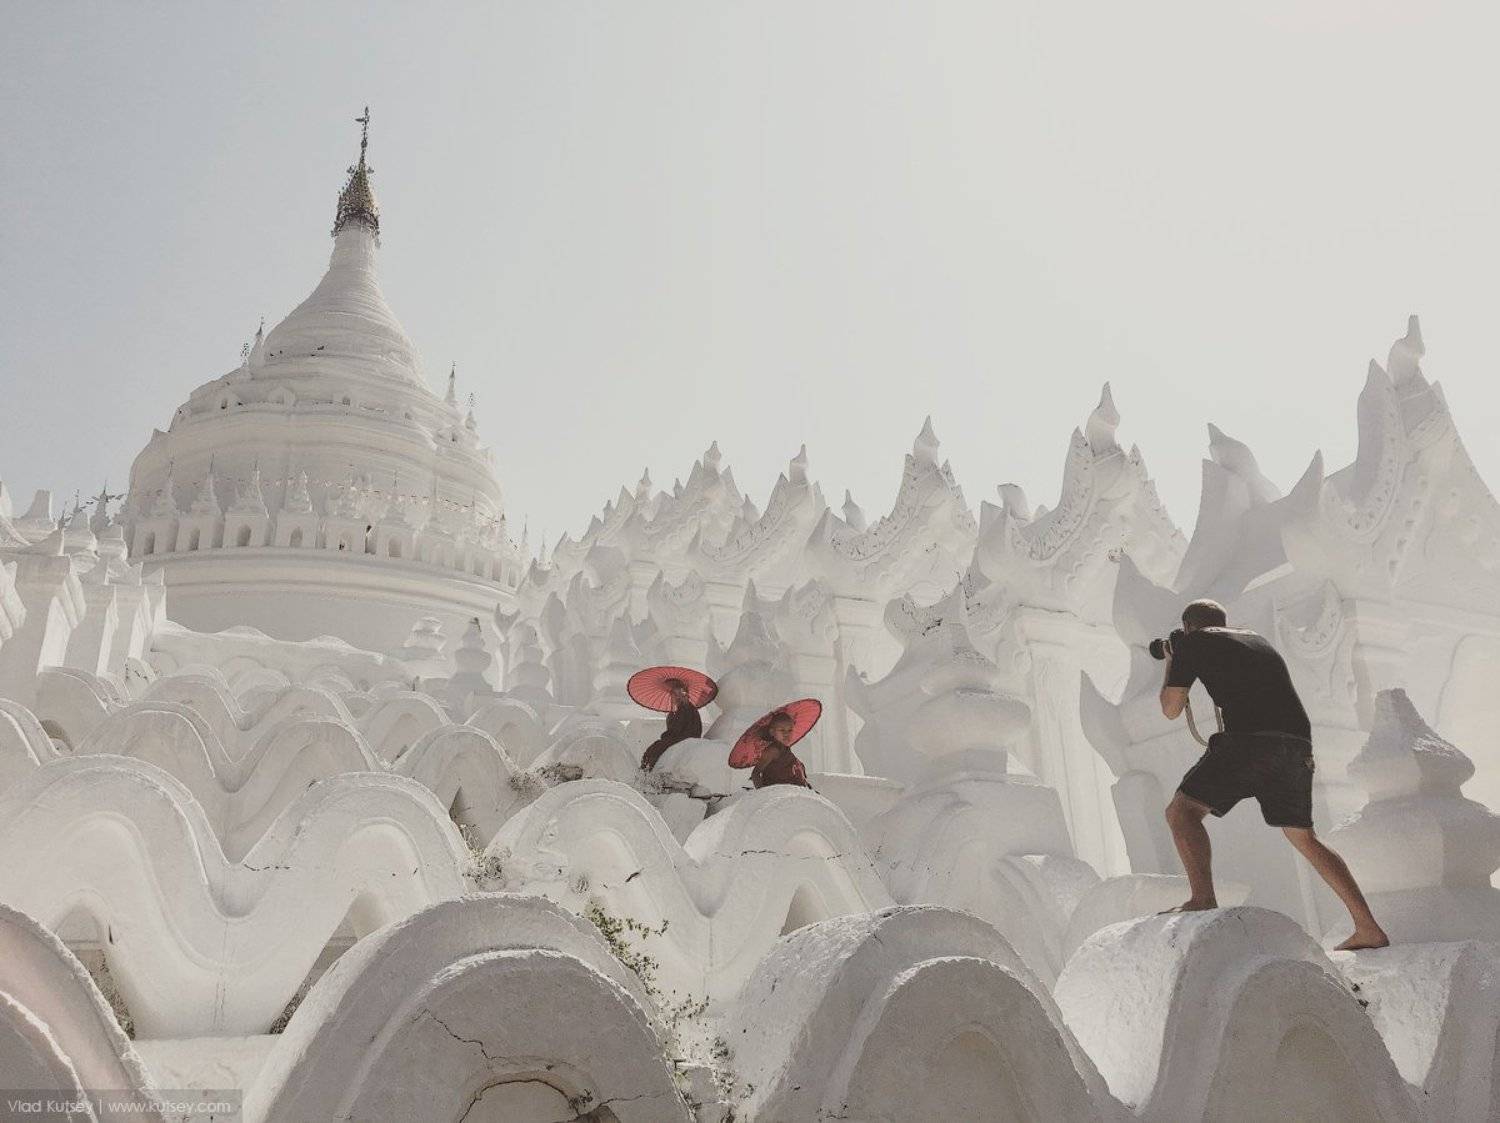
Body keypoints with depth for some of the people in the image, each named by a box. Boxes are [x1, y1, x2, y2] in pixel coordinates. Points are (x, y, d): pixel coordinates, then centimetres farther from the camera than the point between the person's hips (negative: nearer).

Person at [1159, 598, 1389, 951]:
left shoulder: (1192, 643, 11)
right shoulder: (1256, 638, 30)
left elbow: (1171, 708, 14)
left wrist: (1170, 664, 31)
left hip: (1251, 740, -7)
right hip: (1298, 742, 7)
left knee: (1182, 811, -6)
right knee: (1303, 837, 21)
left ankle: (1203, 899, -28)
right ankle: (1368, 929, 20)